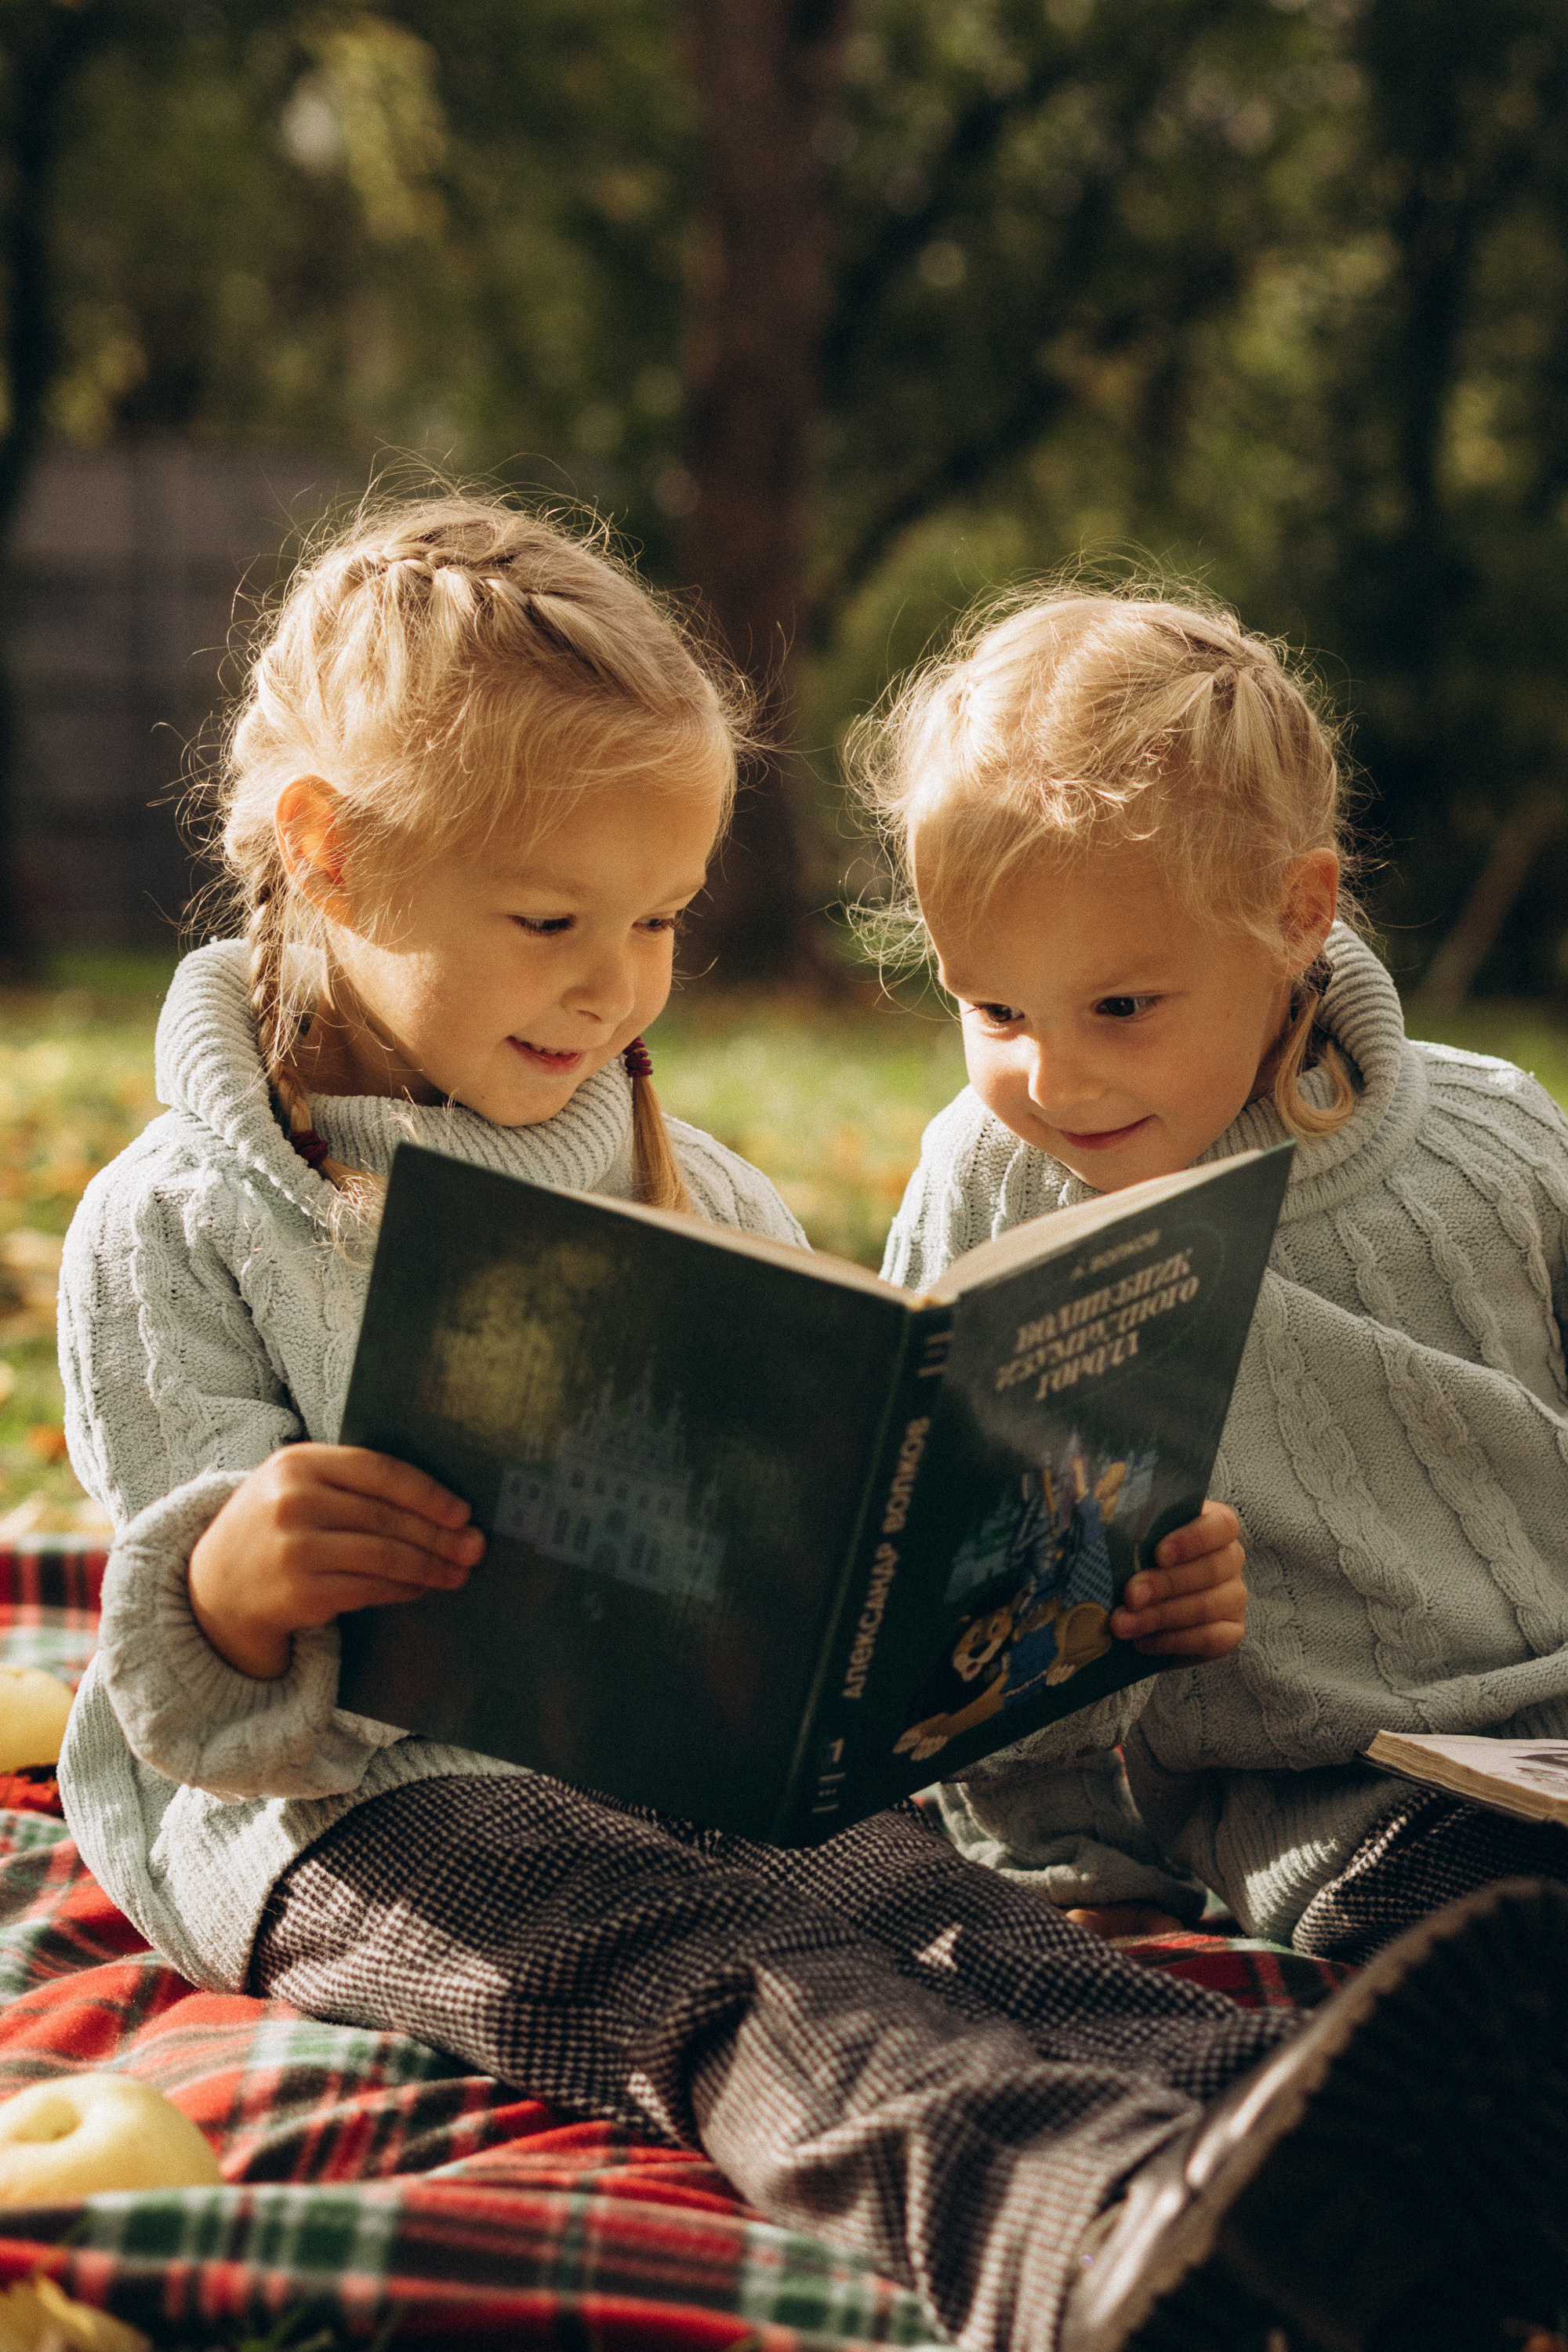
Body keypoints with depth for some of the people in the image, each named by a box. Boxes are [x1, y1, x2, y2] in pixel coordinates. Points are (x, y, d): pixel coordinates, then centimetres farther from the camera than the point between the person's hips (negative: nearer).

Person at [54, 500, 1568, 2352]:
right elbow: (213, 1714, -5)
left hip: (707, 1777, 4)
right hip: (351, 1807, -4)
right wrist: (234, 1587, -30)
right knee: (714, 1962, -38)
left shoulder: (703, 1205, 17)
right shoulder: (179, 1224, 2)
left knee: (910, 1892, -33)